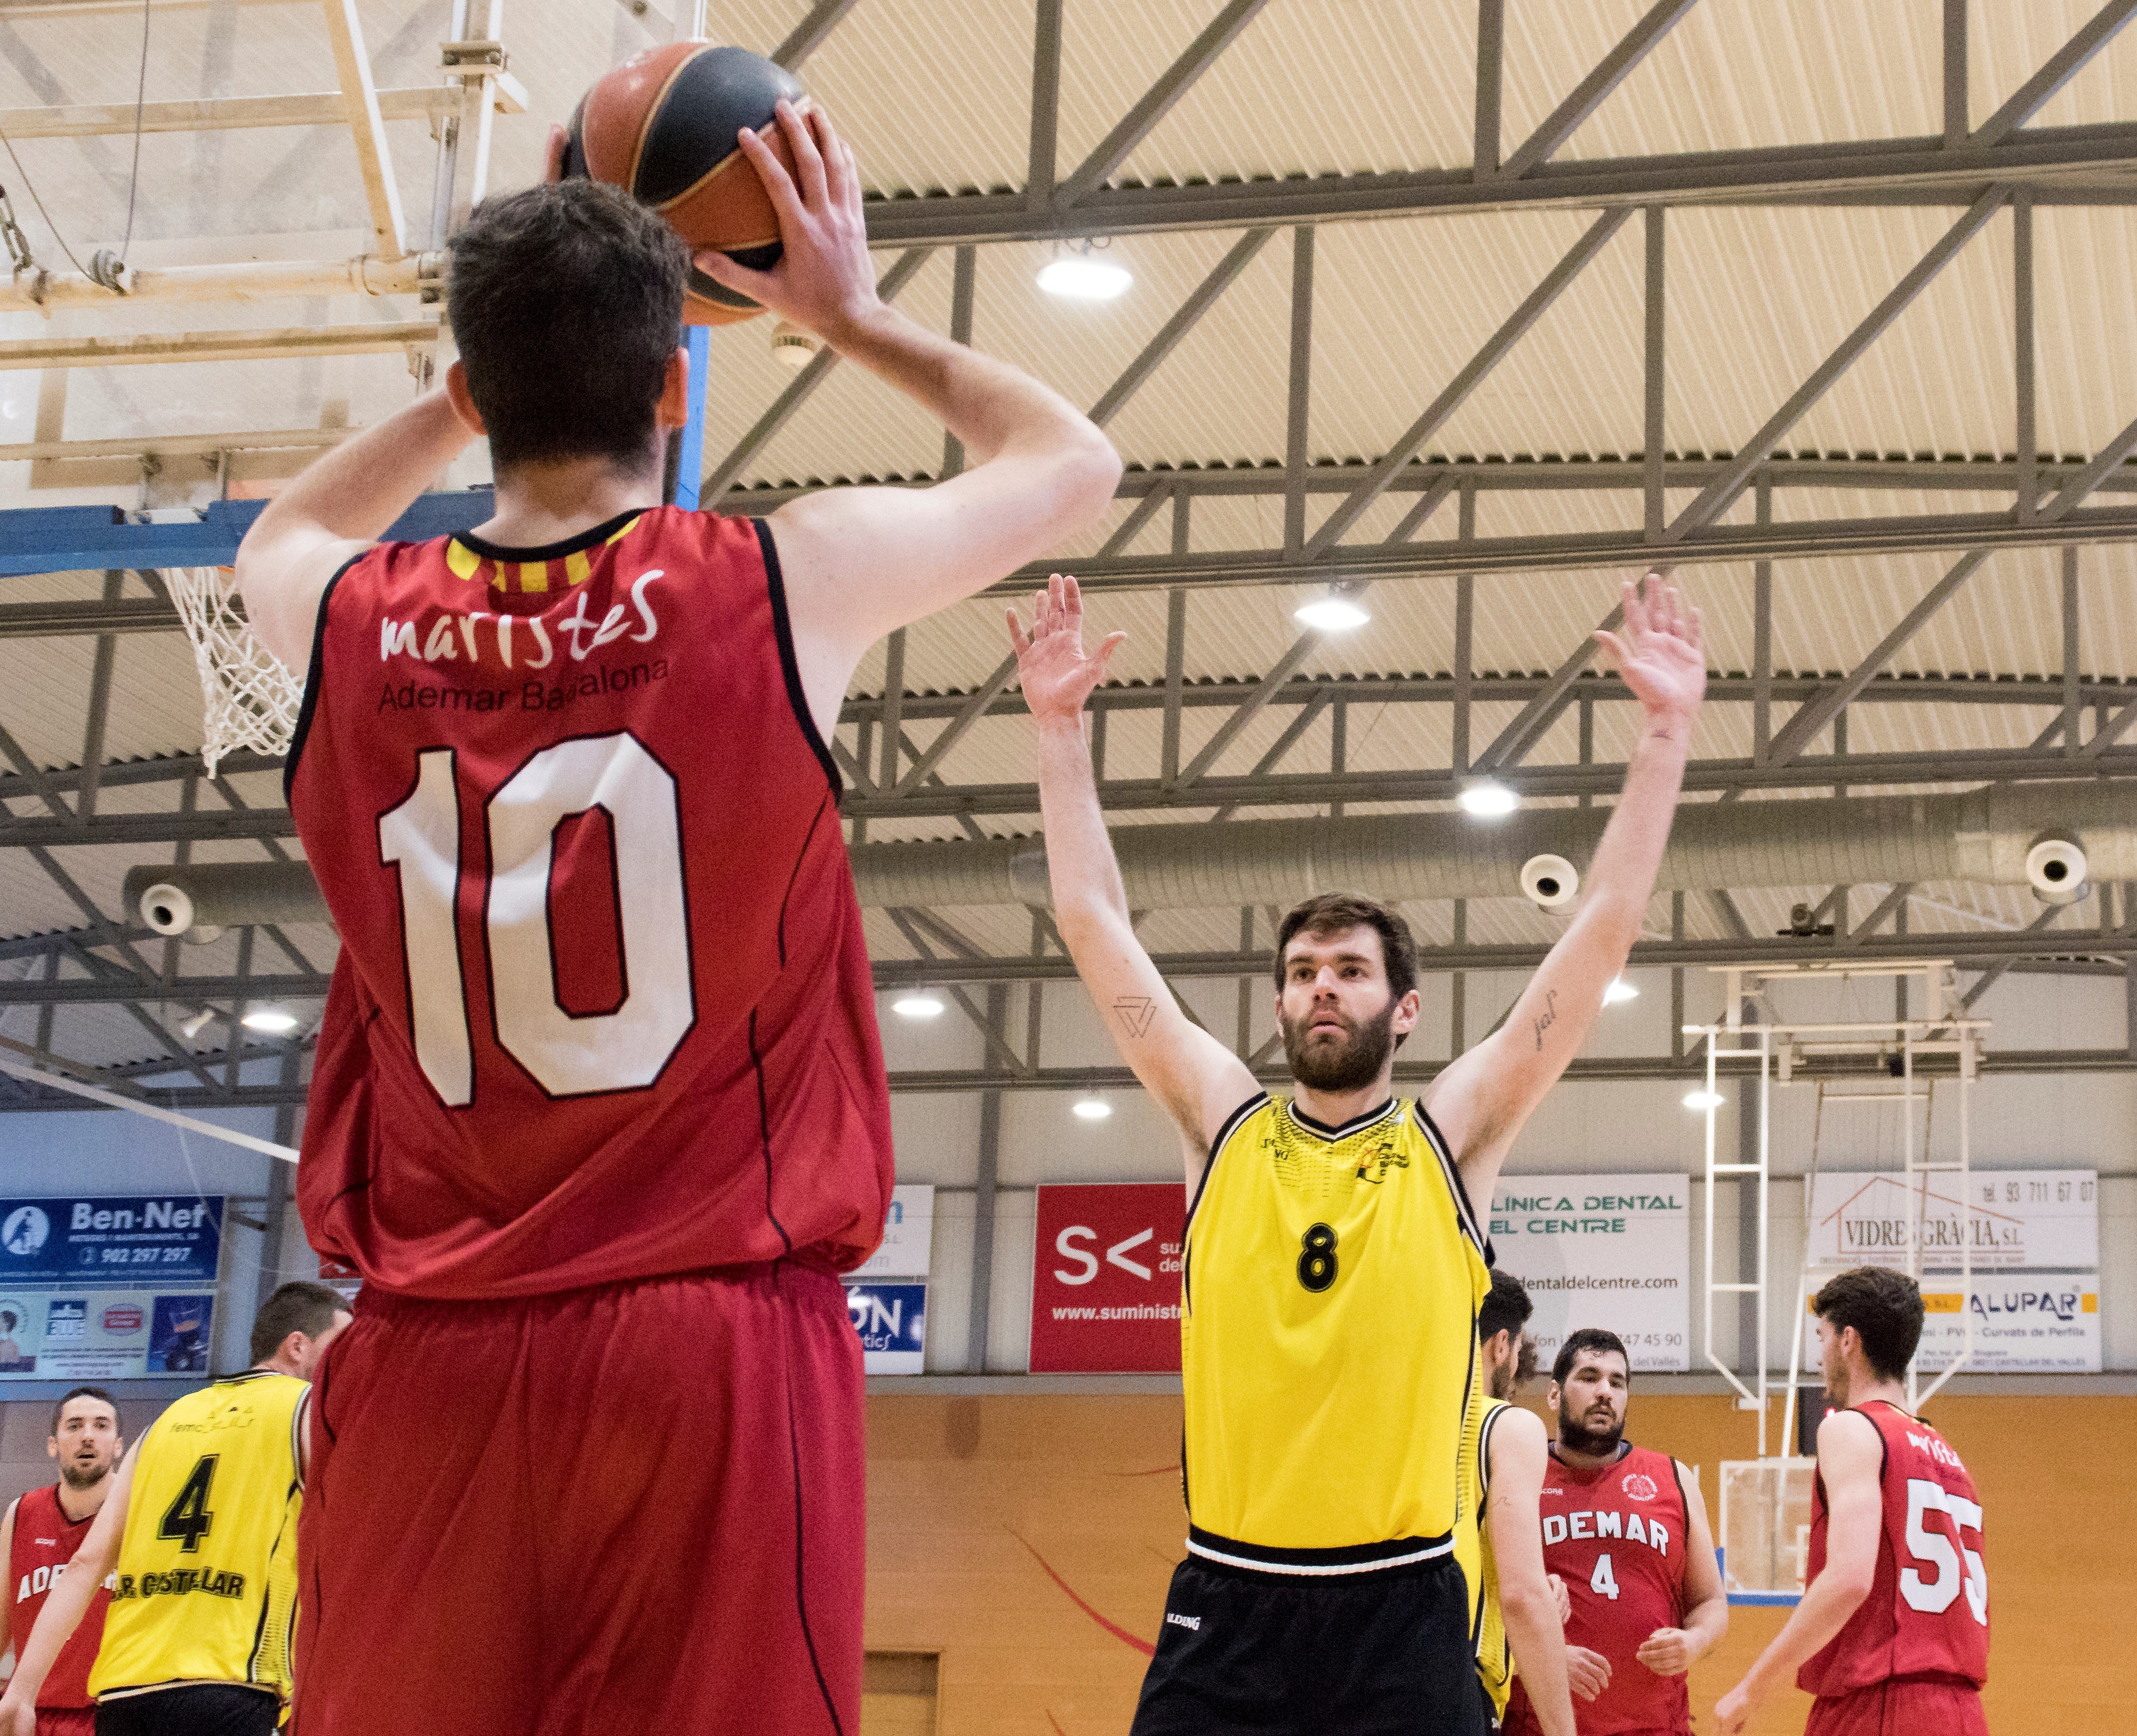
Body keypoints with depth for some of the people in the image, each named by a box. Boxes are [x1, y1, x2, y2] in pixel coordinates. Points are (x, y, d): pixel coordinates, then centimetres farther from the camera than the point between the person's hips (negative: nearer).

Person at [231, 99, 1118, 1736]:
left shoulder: (349, 623, 4)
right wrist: (855, 316, 26)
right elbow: (1072, 459, 15)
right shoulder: (784, 582, -4)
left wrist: (520, 344, 29)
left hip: (426, 1357, 3)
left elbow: (280, 534, 32)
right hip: (717, 1346, -2)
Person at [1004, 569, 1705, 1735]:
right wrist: (1059, 726, 7)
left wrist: (1665, 731, -1)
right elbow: (1093, 924, 9)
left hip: (1403, 1606, -1)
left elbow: (1604, 932, 2)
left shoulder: (1450, 1138, 5)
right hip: (1227, 1602, 1)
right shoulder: (1224, 1126, 9)